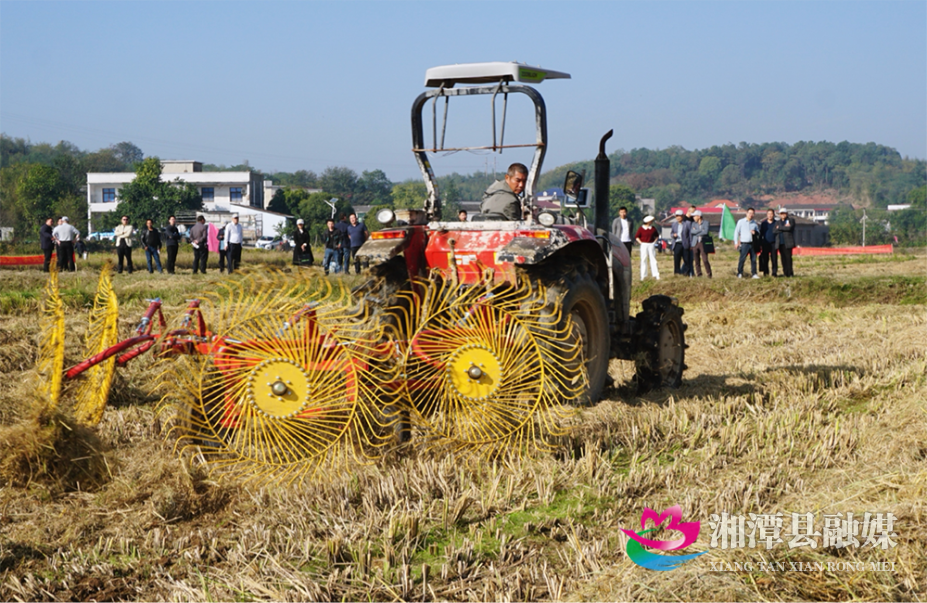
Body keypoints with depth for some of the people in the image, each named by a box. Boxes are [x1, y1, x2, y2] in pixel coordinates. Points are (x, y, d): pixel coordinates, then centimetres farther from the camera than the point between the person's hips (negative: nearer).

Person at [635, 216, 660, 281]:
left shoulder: (653, 228, 6)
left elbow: (656, 236, 20)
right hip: (644, 245, -3)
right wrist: (641, 243, -7)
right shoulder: (641, 229, -4)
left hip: (651, 245, 3)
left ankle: (656, 275, 1)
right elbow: (636, 237, 1)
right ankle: (643, 276, 5)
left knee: (653, 259, 1)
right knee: (643, 260, -1)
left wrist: (654, 242, 7)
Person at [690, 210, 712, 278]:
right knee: (697, 260, 2)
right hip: (695, 243, 4)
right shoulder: (693, 223, 12)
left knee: (705, 259, -11)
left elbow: (705, 232, -13)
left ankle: (708, 274, -3)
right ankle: (698, 274, 7)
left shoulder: (706, 223, 2)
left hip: (703, 243, -4)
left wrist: (696, 232, -5)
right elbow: (691, 232, -5)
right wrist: (701, 230, -9)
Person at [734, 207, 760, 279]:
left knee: (753, 259, 3)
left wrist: (755, 232, -8)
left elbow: (758, 232, 17)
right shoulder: (741, 221, 1)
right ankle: (739, 273, 1)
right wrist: (736, 242, -4)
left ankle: (754, 273, 8)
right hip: (744, 243, -3)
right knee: (742, 259, -6)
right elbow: (736, 232, 2)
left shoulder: (754, 222, 10)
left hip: (752, 243, 3)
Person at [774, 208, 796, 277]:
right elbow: (775, 231, 4)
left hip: (788, 243, -4)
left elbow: (789, 228, -12)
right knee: (783, 258, 1)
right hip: (780, 243, 4)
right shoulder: (778, 222, 21)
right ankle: (785, 273, 4)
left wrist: (780, 228, -2)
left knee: (788, 258, -9)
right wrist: (784, 227, -6)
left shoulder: (791, 220, 7)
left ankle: (790, 273, -6)